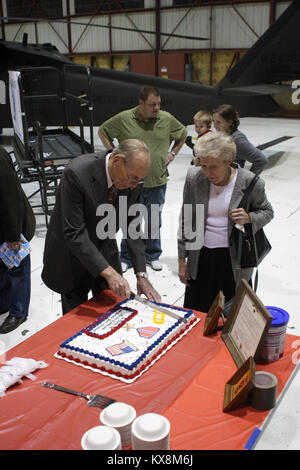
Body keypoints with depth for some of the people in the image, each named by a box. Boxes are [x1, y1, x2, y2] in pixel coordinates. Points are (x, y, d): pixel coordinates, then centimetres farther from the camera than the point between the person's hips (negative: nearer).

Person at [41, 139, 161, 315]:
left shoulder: (132, 183, -13)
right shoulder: (77, 173, -30)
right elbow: (74, 234, -30)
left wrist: (141, 275, -10)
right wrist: (108, 272, -34)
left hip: (105, 253, 4)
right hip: (72, 259, -4)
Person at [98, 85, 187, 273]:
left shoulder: (167, 119, 0)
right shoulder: (124, 118, -6)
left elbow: (183, 134, 19)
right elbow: (103, 131, 9)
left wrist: (172, 153, 9)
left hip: (157, 181, 2)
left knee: (154, 222, 12)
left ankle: (153, 255, 30)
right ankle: (127, 257, 23)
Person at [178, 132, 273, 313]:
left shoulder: (250, 182, -9)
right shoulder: (194, 177, -4)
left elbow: (267, 211, 8)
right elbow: (186, 219, 4)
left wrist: (249, 218, -16)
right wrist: (182, 260, 5)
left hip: (234, 260, -1)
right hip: (201, 259, 2)